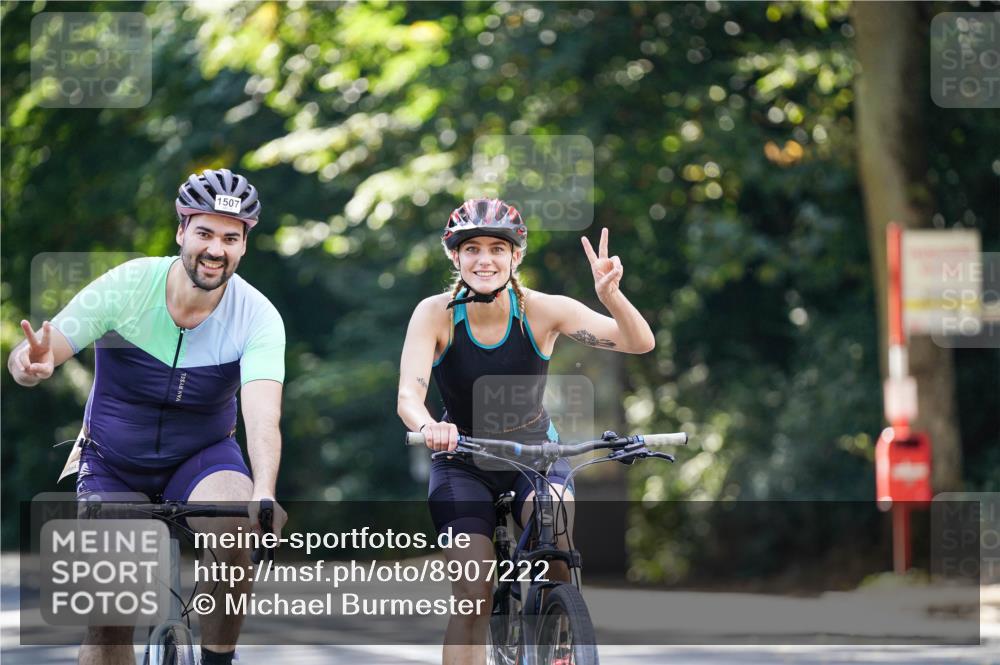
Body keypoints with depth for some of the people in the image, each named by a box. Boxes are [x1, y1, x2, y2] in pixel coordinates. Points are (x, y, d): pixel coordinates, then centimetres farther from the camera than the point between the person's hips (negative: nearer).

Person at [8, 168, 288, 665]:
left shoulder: (257, 317, -21)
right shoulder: (126, 287, -21)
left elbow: (262, 419, -34)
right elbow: (28, 360, -22)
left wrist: (264, 496, -53)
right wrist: (32, 365, -48)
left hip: (202, 456, -1)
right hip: (112, 463, 1)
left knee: (232, 532, -34)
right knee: (108, 618, -10)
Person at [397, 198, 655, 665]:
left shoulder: (541, 311, -18)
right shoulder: (436, 314, -18)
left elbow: (640, 343, -27)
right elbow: (409, 395, -29)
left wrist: (609, 294, -48)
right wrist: (428, 427, -53)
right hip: (462, 462, 0)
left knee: (554, 538, -30)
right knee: (472, 598, -16)